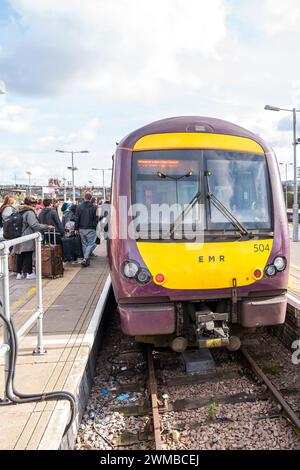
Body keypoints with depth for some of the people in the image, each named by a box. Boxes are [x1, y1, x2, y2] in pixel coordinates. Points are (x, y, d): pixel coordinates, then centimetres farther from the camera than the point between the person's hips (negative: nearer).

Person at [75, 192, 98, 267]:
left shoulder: (79, 207, 2)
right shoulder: (94, 207, -8)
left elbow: (76, 219, 4)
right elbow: (96, 219, -7)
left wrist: (76, 228, 8)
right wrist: (95, 227, 3)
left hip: (81, 229, 4)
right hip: (90, 229, -4)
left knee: (84, 244, 14)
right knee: (91, 244, 1)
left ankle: (86, 260, 20)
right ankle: (85, 259, -14)